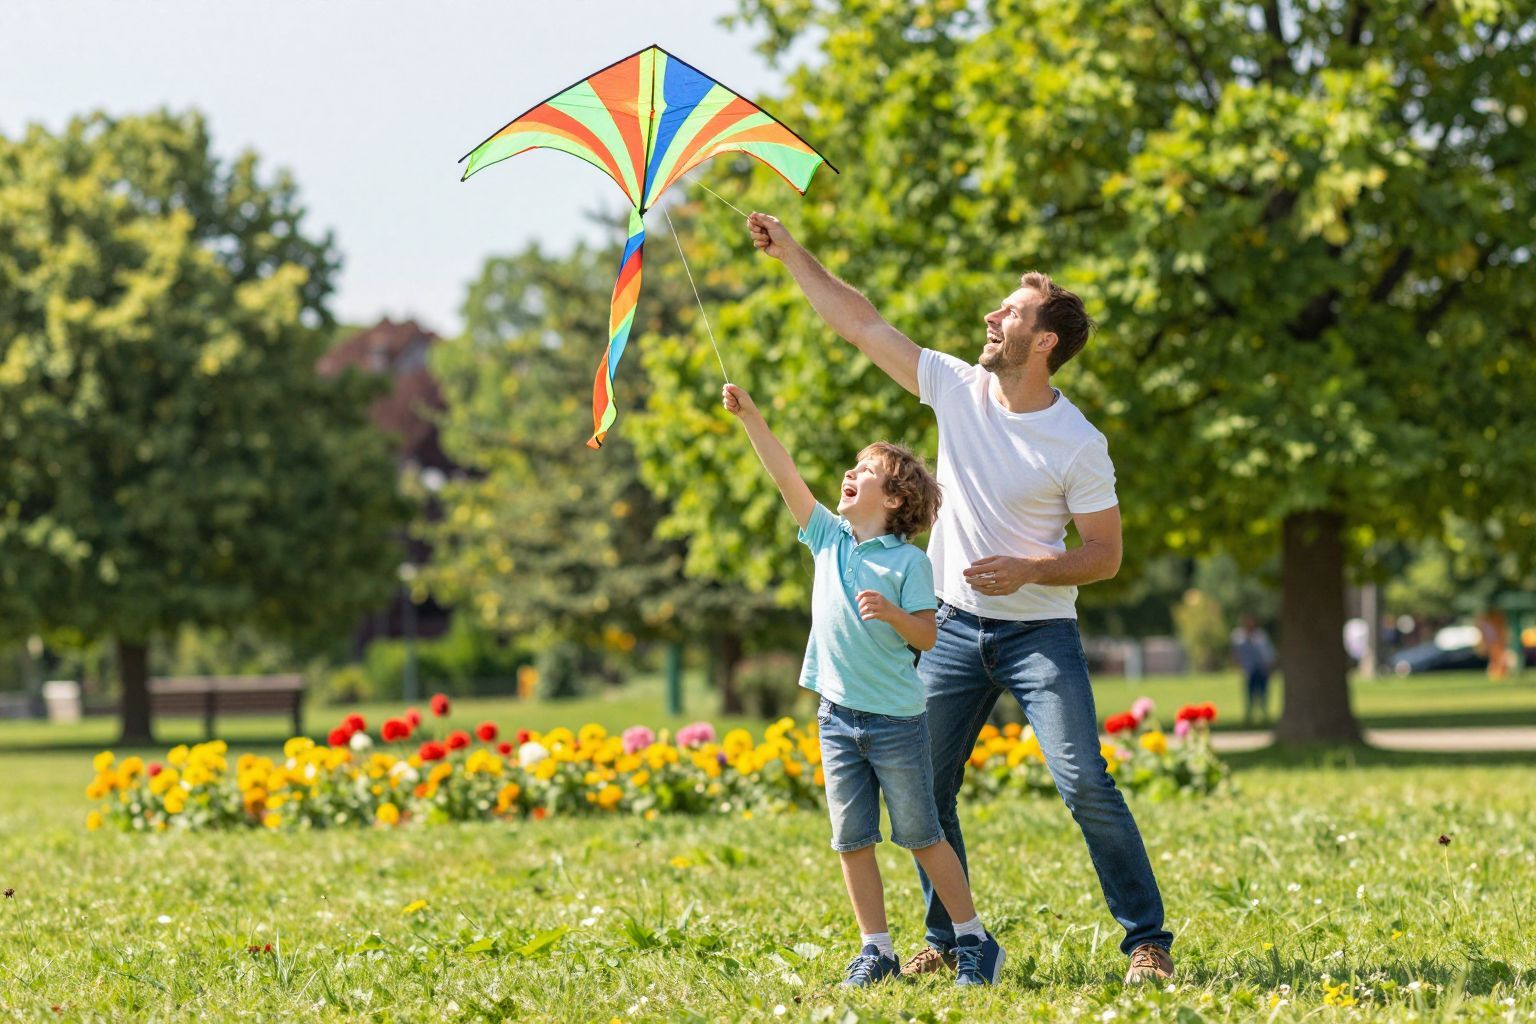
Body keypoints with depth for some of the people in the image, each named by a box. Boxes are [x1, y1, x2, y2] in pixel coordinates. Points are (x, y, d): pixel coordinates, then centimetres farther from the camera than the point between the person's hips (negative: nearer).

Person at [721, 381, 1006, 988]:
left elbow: (928, 636, -10)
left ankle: (974, 941, 13)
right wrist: (750, 418, -1)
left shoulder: (907, 561, -7)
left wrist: (892, 613, -28)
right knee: (852, 840, 6)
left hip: (895, 720, -5)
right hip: (838, 715, 5)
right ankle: (876, 950, 14)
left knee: (921, 835, 2)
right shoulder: (829, 538, 7)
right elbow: (786, 478, 4)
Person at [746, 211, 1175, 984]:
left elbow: (1105, 554, -7)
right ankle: (946, 941, 20)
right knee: (922, 789, 6)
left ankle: (1148, 940, -7)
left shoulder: (1079, 446, -12)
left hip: (1038, 630, -5)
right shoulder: (957, 388, -1)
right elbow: (860, 323, 4)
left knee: (1083, 781, -15)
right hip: (954, 628, 5)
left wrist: (1030, 569, -23)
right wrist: (790, 253, 3)